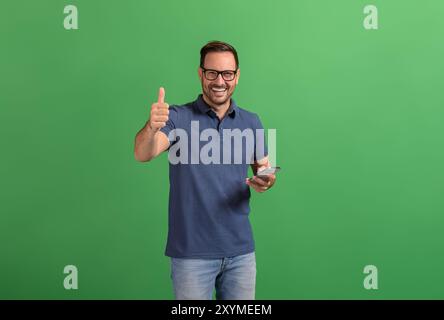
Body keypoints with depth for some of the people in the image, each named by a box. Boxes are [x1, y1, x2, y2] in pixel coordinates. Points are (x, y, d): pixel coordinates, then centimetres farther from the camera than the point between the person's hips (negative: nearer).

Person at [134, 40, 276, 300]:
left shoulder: (251, 122, 5)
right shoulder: (178, 118, -8)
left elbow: (264, 168, 13)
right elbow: (143, 154, -23)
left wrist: (267, 181, -11)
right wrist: (151, 127, -45)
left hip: (241, 250, 4)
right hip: (192, 252, -3)